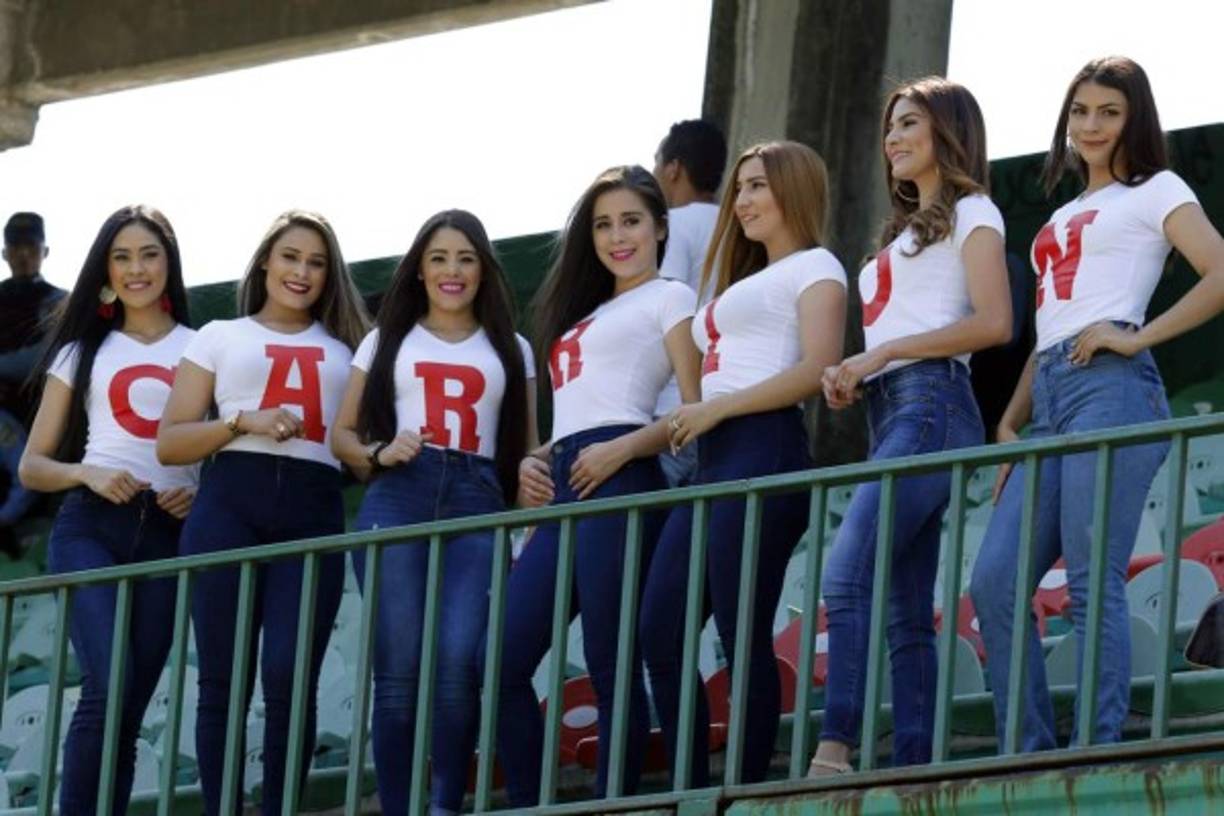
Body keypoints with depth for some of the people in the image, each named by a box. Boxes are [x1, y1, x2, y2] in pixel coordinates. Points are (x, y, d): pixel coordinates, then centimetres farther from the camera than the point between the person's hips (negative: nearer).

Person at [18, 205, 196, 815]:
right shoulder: (84, 351, 17)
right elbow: (32, 466, 14)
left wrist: (203, 492, -8)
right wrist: (87, 473, -6)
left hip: (168, 535, 1)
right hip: (90, 527, -1)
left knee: (128, 712, -2)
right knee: (108, 689, -22)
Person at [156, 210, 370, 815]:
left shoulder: (345, 350, 23)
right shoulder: (221, 337, 17)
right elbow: (169, 443, 10)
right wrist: (243, 423, -5)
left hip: (312, 514, 1)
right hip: (231, 504, -1)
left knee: (289, 676, -14)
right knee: (224, 679, -6)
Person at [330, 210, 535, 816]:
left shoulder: (510, 349, 20)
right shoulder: (388, 339, 19)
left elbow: (527, 445, 16)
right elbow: (341, 435, 16)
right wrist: (379, 454, -5)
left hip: (477, 504, 0)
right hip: (397, 499, 0)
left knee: (459, 658, -19)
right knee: (399, 668, -8)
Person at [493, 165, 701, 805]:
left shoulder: (669, 298, 8)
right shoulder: (586, 314, 30)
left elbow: (694, 411, -3)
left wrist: (624, 449, -17)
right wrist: (529, 462, 10)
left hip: (620, 481, -8)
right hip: (563, 488, 8)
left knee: (609, 663, -10)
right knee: (503, 662, 0)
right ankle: (528, 810, 2)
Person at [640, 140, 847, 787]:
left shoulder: (814, 267, 4)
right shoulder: (747, 283, 31)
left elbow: (818, 369, -12)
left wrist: (716, 409, -12)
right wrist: (687, 421, 8)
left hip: (764, 449, -9)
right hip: (715, 461, 9)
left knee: (742, 636, -12)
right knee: (659, 633, -1)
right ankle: (693, 797, -1)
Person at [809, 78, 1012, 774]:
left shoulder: (971, 213, 3)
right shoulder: (907, 232, 29)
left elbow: (994, 323, -11)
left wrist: (883, 352, -12)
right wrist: (852, 376, 3)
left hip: (932, 402, -9)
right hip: (888, 411, 9)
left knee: (848, 578, -23)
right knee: (907, 613, 0)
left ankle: (835, 754, -31)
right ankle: (914, 772, -5)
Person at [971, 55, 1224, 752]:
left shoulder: (1155, 192, 8)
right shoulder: (1064, 218, 29)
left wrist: (1138, 336, -11)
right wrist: (1011, 422, 15)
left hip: (1111, 387, -8)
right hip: (1049, 402, 8)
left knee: (1094, 586, -15)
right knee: (994, 583, -5)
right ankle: (1030, 756, -4)